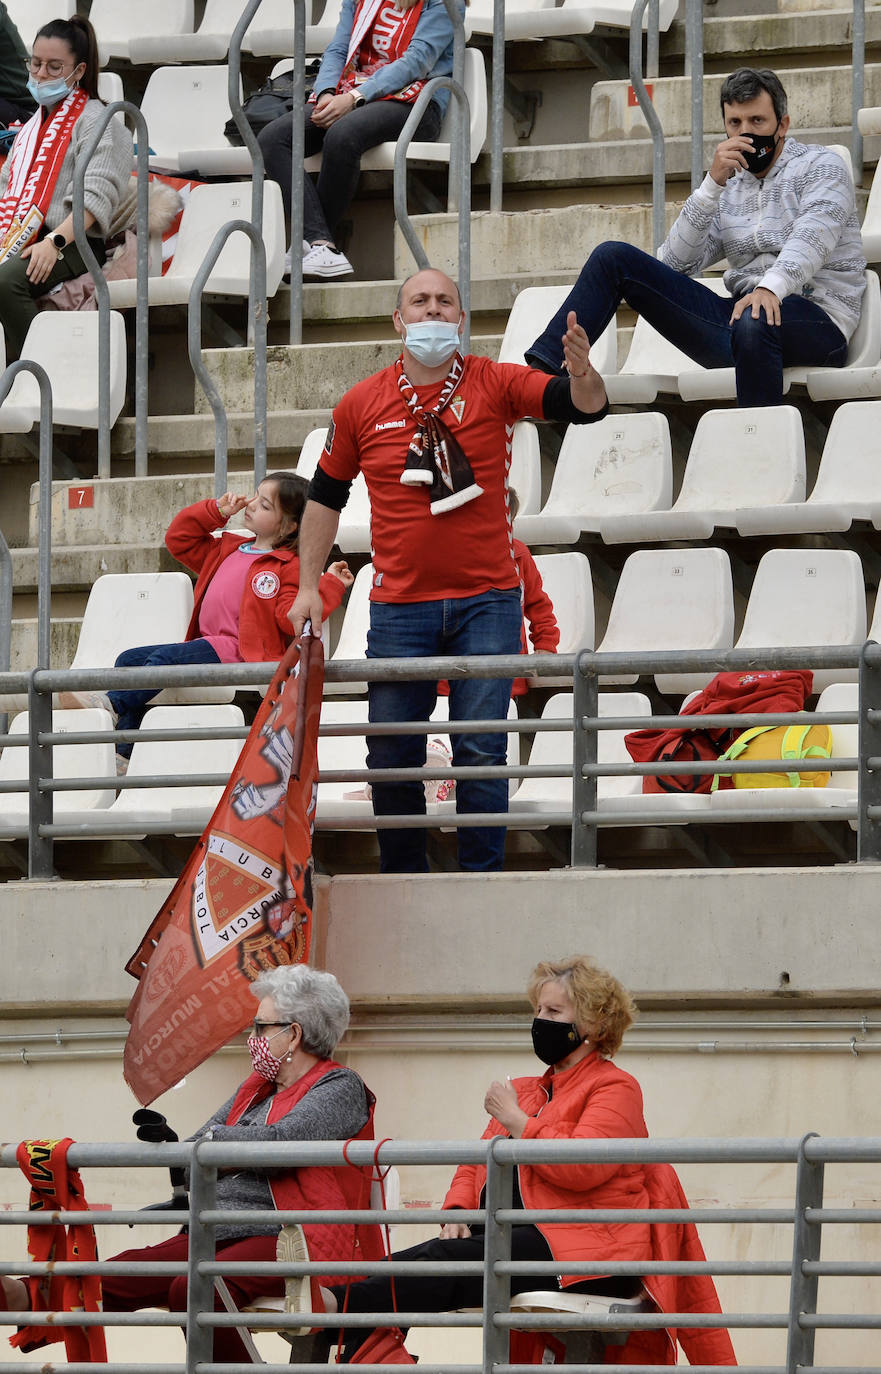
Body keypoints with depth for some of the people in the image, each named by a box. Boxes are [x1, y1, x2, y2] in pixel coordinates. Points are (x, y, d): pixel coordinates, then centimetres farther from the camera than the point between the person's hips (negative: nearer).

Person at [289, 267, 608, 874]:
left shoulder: (495, 385, -1)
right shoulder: (362, 405, 4)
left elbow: (584, 406, -13)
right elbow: (326, 496, 14)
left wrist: (583, 377, -37)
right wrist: (309, 586, 10)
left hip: (486, 601, -2)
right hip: (400, 607, 2)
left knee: (481, 751, -5)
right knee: (392, 756, 4)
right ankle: (404, 879, 18)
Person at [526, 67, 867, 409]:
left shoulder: (820, 166, 5)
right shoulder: (730, 187, 20)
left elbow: (812, 238, -16)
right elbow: (675, 264, 6)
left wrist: (772, 288, -36)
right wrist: (713, 184, -4)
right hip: (736, 313, 6)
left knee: (755, 320, -44)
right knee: (613, 257, -1)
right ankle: (540, 370, -14)